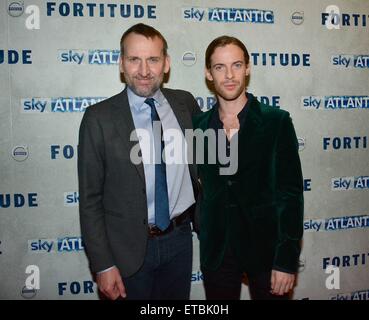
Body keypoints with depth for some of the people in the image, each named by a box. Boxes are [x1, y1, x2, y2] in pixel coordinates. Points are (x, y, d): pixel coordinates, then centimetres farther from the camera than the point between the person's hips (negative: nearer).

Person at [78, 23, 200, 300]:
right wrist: (103, 265, -10)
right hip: (129, 247, -3)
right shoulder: (99, 118, -12)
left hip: (180, 238, 4)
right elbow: (90, 199, -9)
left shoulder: (185, 103, -1)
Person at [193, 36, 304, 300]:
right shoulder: (198, 125, 1)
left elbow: (291, 193, -10)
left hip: (266, 248, -2)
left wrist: (287, 259, -13)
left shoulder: (277, 121, -8)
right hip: (216, 252, 3)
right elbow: (201, 186, 8)